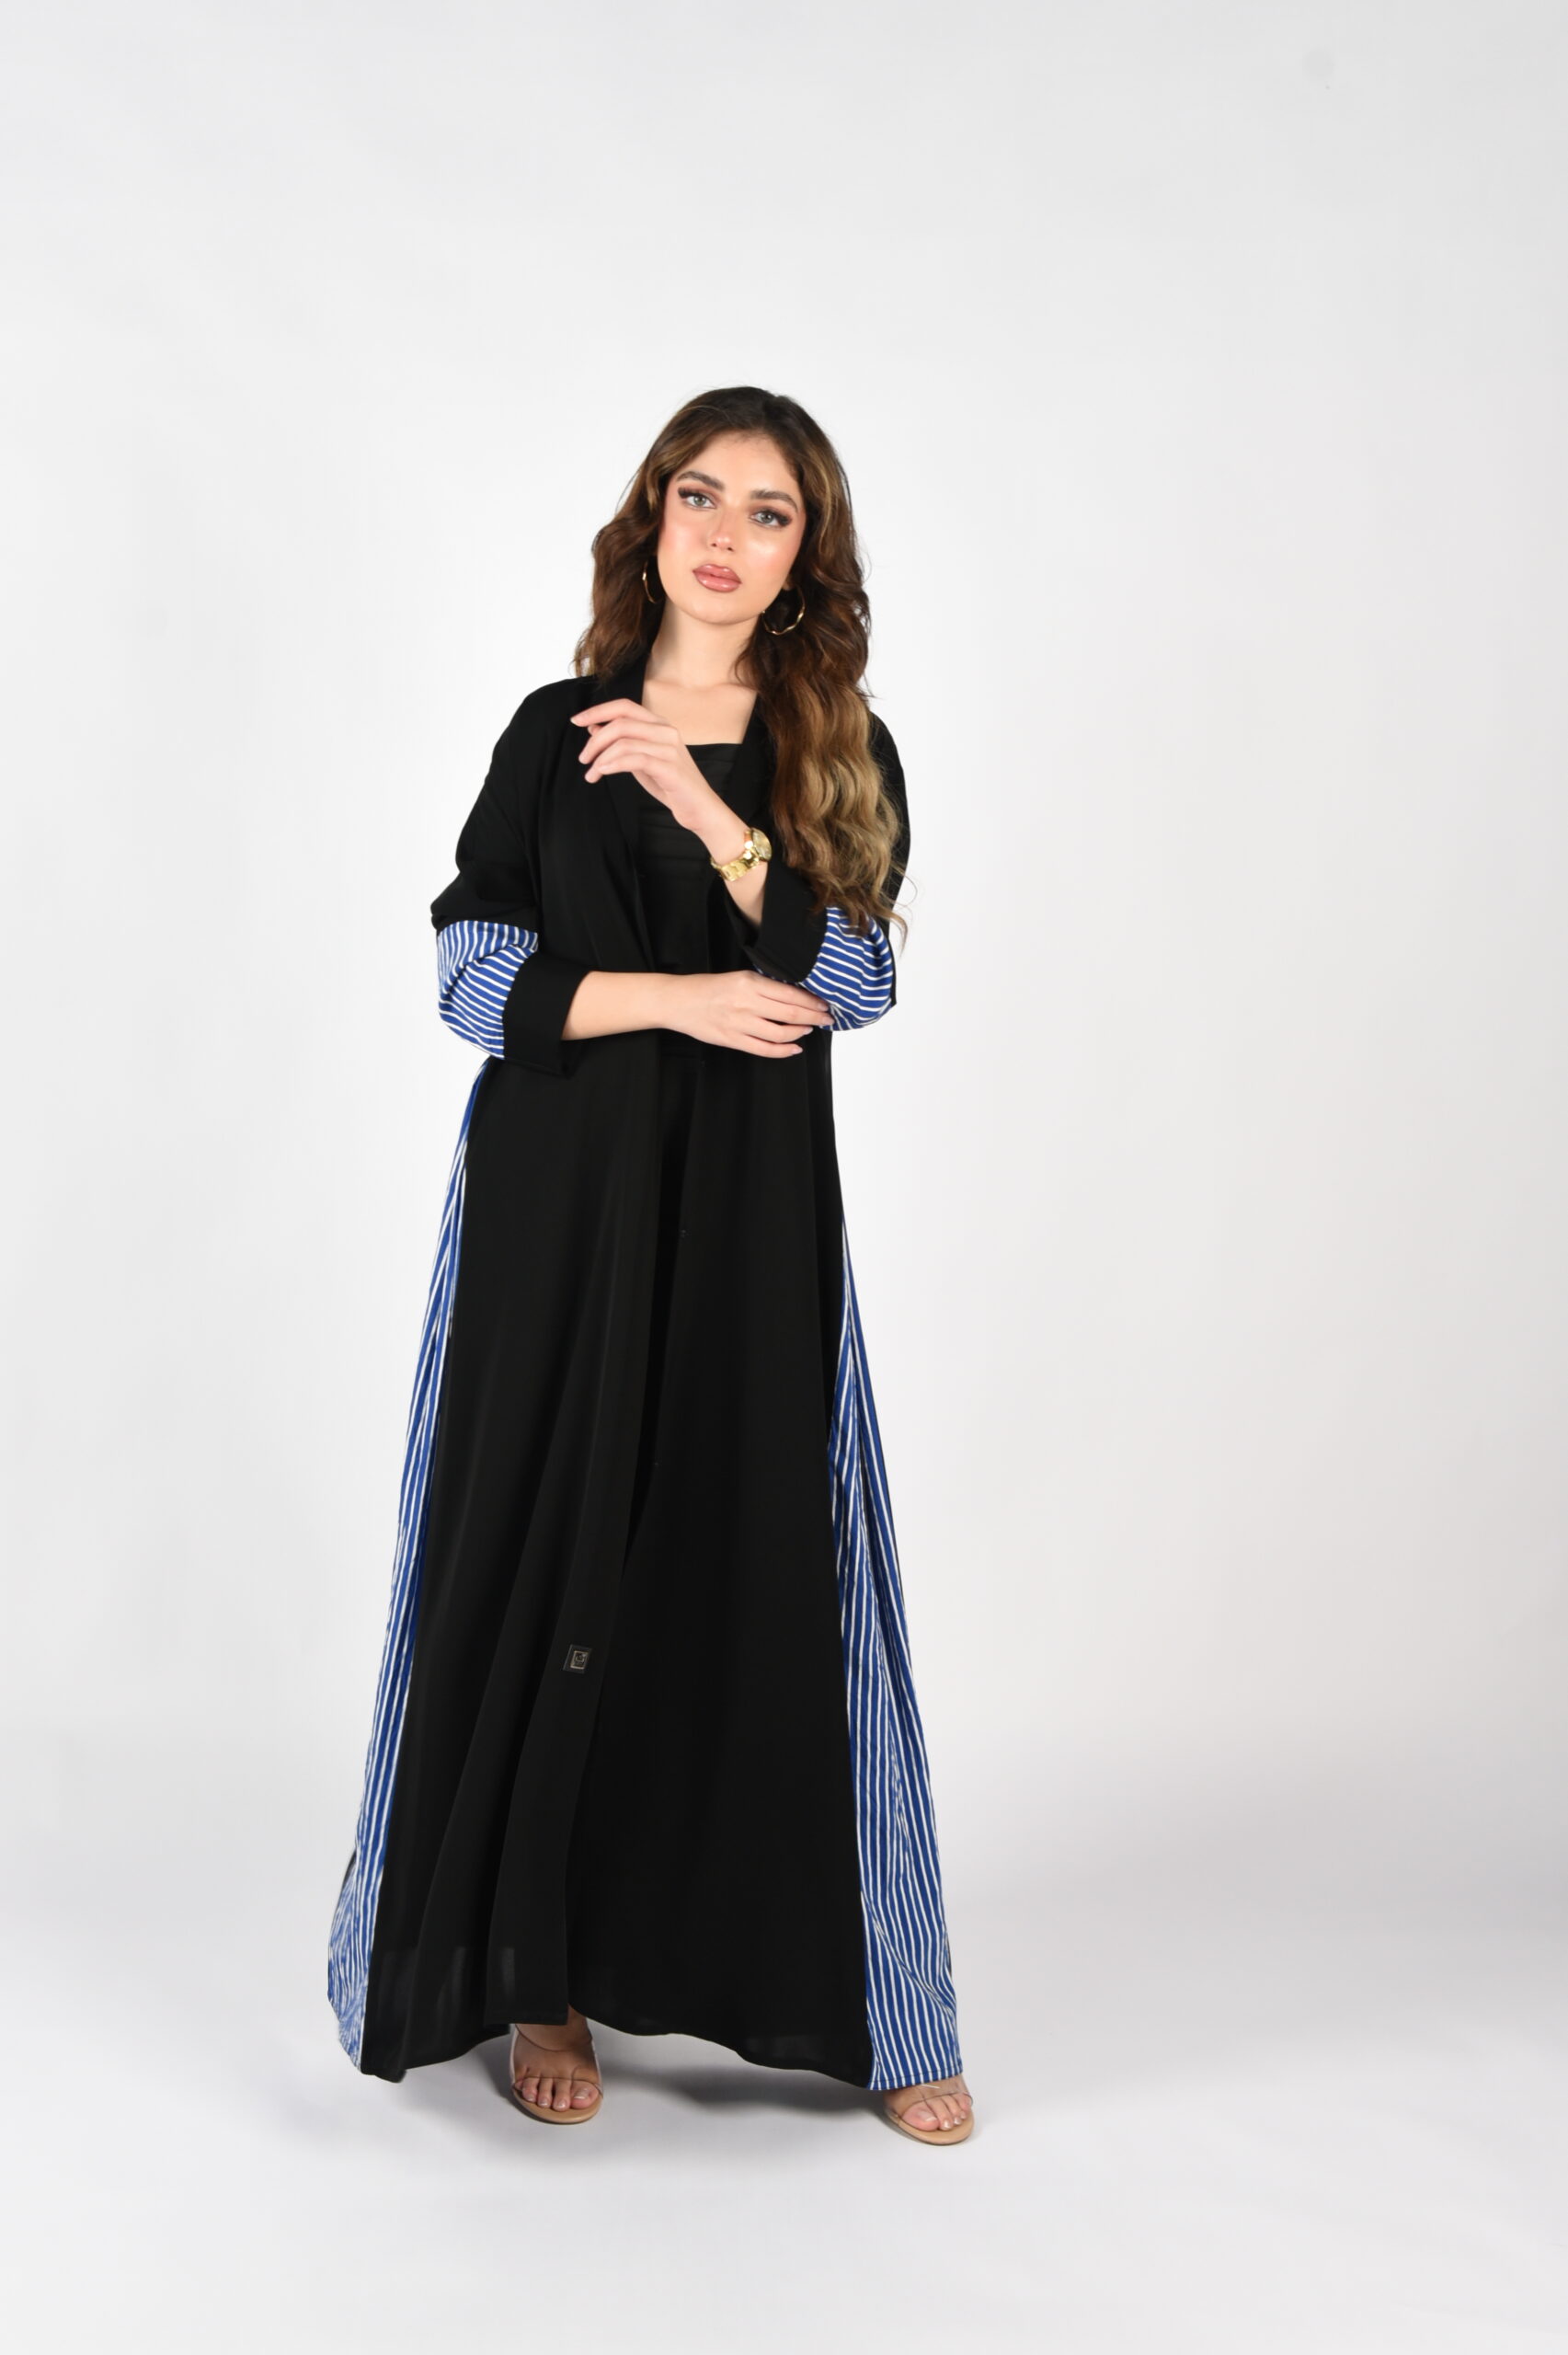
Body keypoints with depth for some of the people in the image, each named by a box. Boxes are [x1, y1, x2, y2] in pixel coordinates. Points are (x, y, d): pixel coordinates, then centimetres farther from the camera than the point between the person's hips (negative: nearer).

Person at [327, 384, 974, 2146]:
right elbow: (477, 975, -1)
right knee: (553, 1567, 2)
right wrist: (679, 998, -12)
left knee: (762, 1579, 0)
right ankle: (546, 1981, 16)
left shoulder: (841, 753, 7)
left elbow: (857, 978, -6)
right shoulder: (559, 732, 6)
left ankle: (853, 2004, 11)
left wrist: (710, 810, -15)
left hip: (753, 1221, 0)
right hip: (562, 1208, 0)